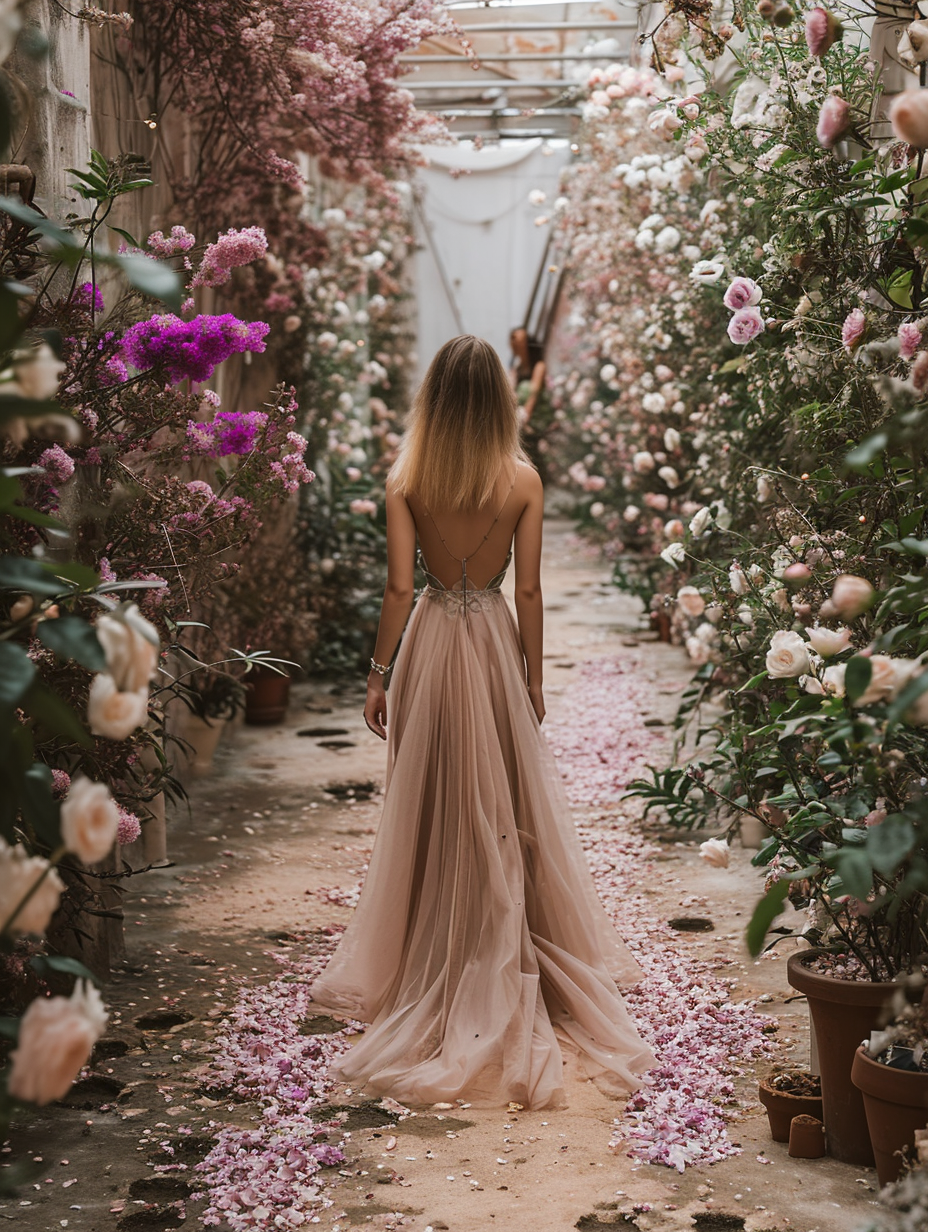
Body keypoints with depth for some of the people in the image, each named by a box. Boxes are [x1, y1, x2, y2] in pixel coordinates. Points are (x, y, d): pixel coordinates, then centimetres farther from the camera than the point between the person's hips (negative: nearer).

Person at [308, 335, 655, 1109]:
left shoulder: (408, 482, -8)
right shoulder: (523, 481, -7)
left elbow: (399, 588, -9)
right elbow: (529, 591, -4)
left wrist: (377, 676, -1)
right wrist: (535, 677, 5)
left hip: (430, 646, 0)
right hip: (495, 643, 0)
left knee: (430, 808, 11)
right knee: (506, 806, 12)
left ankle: (427, 963, 19)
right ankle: (505, 954, 21)